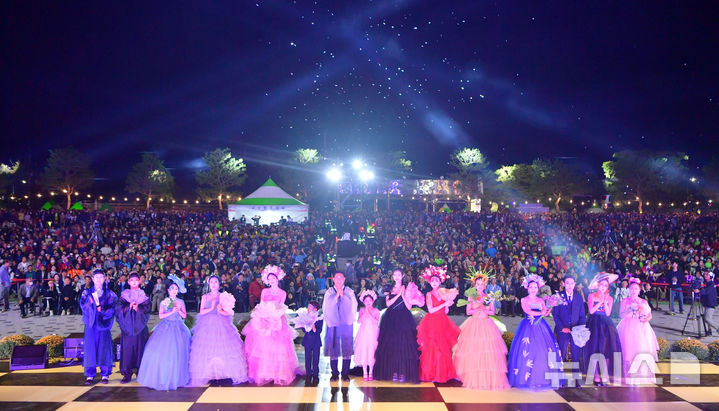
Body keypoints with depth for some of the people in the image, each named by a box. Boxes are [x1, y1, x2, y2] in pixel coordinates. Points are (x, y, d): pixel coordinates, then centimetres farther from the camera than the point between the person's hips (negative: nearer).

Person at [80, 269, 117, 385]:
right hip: (91, 323, 1)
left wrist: (103, 310, -18)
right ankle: (90, 375, 4)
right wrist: (89, 300, -18)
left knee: (104, 348, -3)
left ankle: (105, 374, 4)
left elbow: (113, 307, -1)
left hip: (103, 324, 0)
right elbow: (83, 305, -1)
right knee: (90, 348, -4)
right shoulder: (87, 292, 13)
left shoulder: (109, 294, 11)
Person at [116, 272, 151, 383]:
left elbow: (147, 308, -2)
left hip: (140, 326, 0)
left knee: (140, 347, -2)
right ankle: (127, 374, 1)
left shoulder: (143, 295, 10)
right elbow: (119, 308, -1)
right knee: (127, 348, -4)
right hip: (127, 325, 0)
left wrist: (138, 308, -19)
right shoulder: (124, 295, 11)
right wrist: (128, 307, -17)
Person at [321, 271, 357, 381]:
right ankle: (334, 374, 5)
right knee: (333, 349, -2)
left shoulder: (349, 291, 11)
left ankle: (345, 374, 3)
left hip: (347, 324, 0)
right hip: (332, 324, 0)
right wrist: (336, 296, -6)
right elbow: (325, 307, 3)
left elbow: (354, 306, 4)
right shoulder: (329, 292, 11)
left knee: (347, 349, -3)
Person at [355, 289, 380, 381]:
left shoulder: (376, 311, 4)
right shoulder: (362, 310, 8)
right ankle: (365, 373, 5)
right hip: (364, 333, 1)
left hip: (373, 333, -1)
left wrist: (370, 314, -14)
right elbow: (359, 321, -3)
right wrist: (365, 313, -12)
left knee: (371, 352, -2)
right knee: (363, 352, -2)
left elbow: (377, 322, -8)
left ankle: (371, 373, 7)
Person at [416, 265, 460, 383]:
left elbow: (446, 312, 11)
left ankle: (442, 374, 5)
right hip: (431, 324, -4)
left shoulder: (443, 294, 14)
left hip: (443, 324, 4)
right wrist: (444, 304, -10)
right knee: (431, 349, -5)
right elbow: (431, 310, -9)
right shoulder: (429, 294, 2)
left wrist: (449, 303, -4)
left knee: (444, 349, 0)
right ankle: (431, 374, 1)